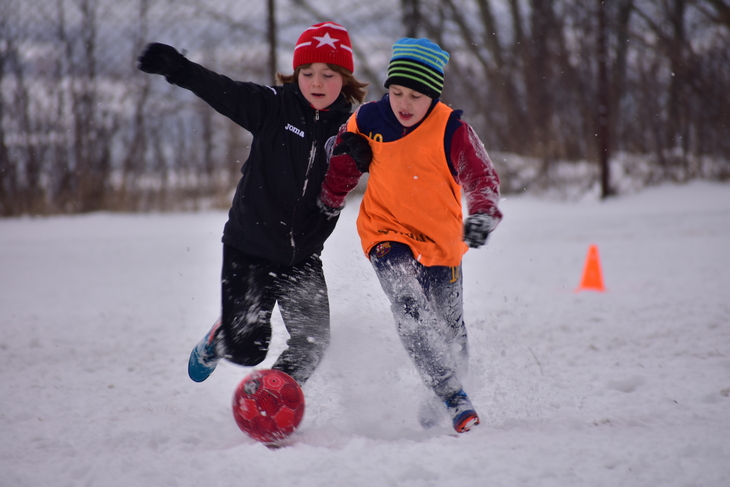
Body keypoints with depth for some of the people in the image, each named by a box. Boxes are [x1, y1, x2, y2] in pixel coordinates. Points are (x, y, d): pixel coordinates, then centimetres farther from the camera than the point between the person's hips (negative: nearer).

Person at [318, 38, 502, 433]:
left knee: (448, 327, 10)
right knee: (408, 306, -24)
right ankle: (453, 398, -25)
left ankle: (443, 395, 37)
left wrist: (483, 214, -39)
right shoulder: (368, 121, -9)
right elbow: (344, 159, 10)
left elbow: (481, 176, -21)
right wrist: (329, 202, 10)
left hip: (440, 240, 0)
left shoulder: (451, 130, -17)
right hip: (387, 233, 0)